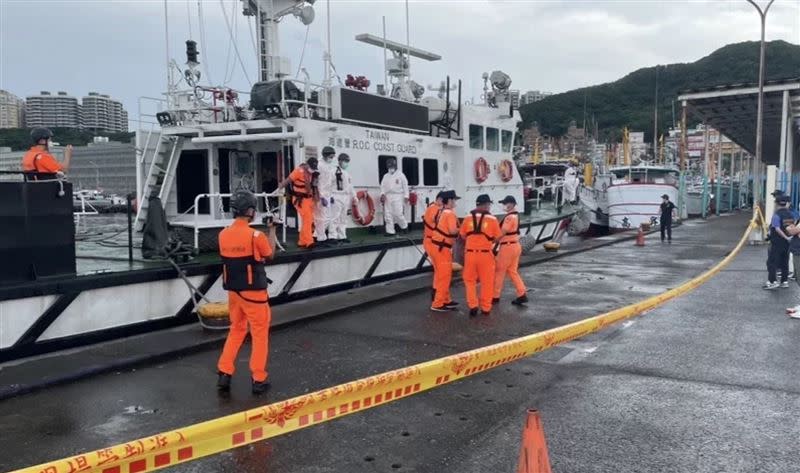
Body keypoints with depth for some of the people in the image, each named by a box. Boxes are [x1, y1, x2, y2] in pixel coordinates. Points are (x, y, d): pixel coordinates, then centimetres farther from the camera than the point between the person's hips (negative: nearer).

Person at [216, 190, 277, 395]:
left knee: (236, 330, 21)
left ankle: (224, 373, 18)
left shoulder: (223, 235, -1)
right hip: (253, 292, -5)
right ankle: (258, 379, 12)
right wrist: (272, 230, 7)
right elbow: (269, 255, -1)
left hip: (233, 291, 6)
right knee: (259, 334, 8)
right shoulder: (256, 235, -18)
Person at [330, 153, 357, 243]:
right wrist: (330, 196, -20)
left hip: (346, 197, 8)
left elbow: (350, 186, 24)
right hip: (337, 197, -8)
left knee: (343, 218, 10)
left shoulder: (347, 174, 19)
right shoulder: (334, 171, -7)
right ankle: (333, 236, -10)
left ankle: (342, 236, 15)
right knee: (335, 217, -11)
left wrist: (354, 196, 18)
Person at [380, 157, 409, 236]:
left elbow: (405, 186, 0)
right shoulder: (386, 176, 15)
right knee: (388, 215, 1)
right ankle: (390, 231, 5)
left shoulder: (400, 175, 3)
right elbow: (383, 186, 11)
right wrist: (382, 194, -7)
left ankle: (404, 226, 13)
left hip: (397, 196, -5)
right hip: (388, 197, 5)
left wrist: (406, 196, -6)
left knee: (398, 213, -11)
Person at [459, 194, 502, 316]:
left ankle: (473, 305, 7)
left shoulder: (468, 218, 0)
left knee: (470, 280, 16)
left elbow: (462, 235, 7)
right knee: (487, 282, 12)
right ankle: (486, 307, 19)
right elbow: (497, 238, 1)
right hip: (485, 254, -2)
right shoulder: (492, 219, -6)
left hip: (470, 253, 2)